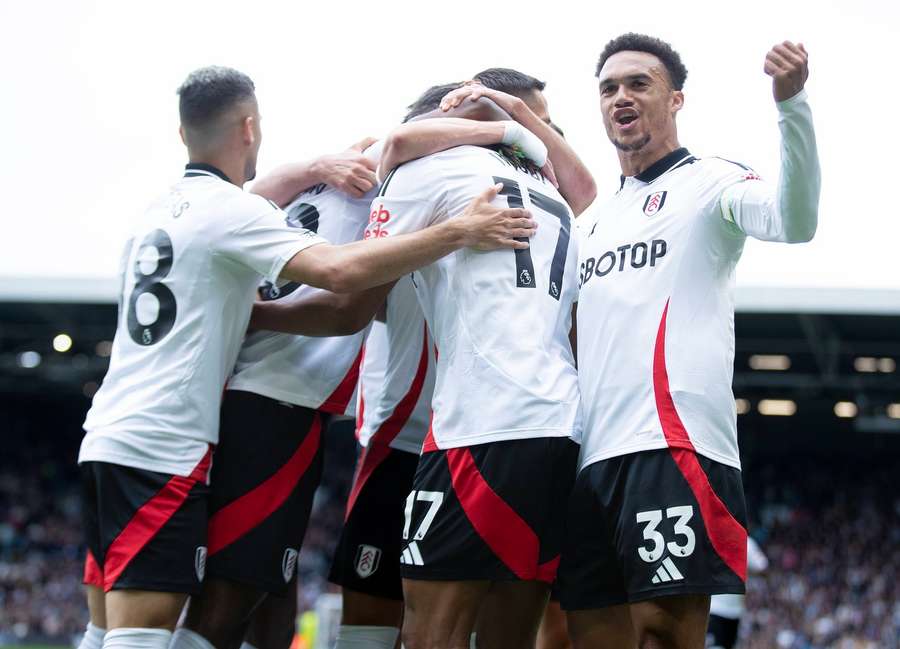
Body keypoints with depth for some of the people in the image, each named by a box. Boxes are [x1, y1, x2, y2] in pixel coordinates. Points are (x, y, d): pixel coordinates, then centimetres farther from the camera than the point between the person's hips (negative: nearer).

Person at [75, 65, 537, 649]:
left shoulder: (161, 212, 16)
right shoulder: (228, 209, -11)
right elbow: (339, 270, -24)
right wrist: (460, 233, -22)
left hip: (109, 436, 9)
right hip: (162, 449, -9)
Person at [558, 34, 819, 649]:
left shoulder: (707, 181, 4)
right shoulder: (595, 221, 26)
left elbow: (794, 221, -16)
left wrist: (792, 103, -31)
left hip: (673, 447, -7)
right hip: (595, 458, 7)